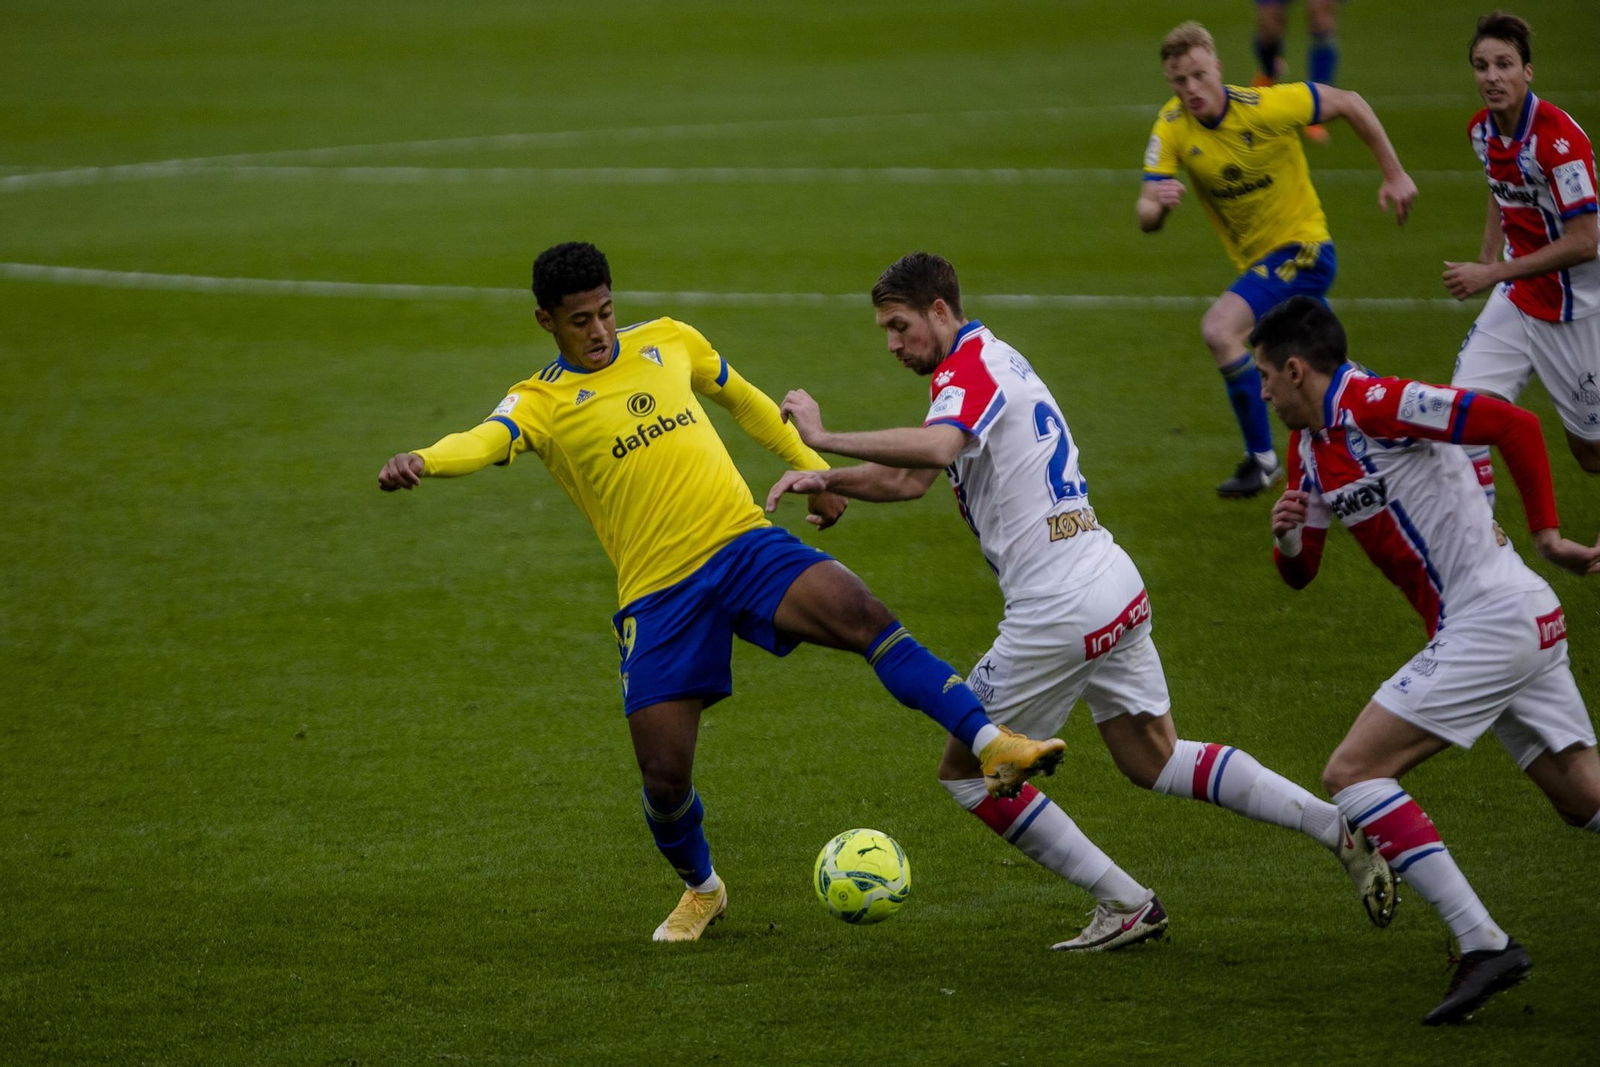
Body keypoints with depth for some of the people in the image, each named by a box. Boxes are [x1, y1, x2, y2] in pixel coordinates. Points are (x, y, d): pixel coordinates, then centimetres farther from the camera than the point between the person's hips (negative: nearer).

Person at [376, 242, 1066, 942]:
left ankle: (993, 745, -29)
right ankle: (702, 890, 28)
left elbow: (740, 399, 28)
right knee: (664, 779, -4)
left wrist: (813, 469, 27)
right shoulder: (539, 403, -1)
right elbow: (485, 442, -23)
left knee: (862, 615, -26)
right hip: (659, 593, -2)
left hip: (745, 544, 2)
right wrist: (420, 462, -45)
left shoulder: (667, 343, 11)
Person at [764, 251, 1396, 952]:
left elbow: (934, 449, -38)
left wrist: (824, 439, -35)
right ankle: (1343, 829, 12)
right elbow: (912, 478, 21)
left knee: (966, 770, 6)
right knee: (1154, 760, 20)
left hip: (1059, 610, -10)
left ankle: (1124, 905, 6)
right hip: (1118, 588, 10)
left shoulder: (969, 370, -14)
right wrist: (824, 481, 8)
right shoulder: (992, 359, 17)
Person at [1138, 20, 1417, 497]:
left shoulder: (1267, 105, -23)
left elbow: (1348, 104, -9)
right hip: (1255, 260, 7)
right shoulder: (1171, 128, -11)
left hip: (1302, 246, -7)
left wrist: (1394, 175, -6)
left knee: (1219, 329, -27)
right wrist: (1157, 205, -41)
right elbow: (1146, 218, -16)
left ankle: (1262, 458, -17)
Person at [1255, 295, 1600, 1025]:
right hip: (1526, 621, 10)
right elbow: (1301, 573, 23)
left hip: (1488, 622, -10)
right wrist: (1286, 535, 0)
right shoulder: (1308, 449, 16)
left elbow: (1514, 424, -19)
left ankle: (1482, 944, -15)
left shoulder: (1371, 405, -13)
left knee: (1352, 772, -11)